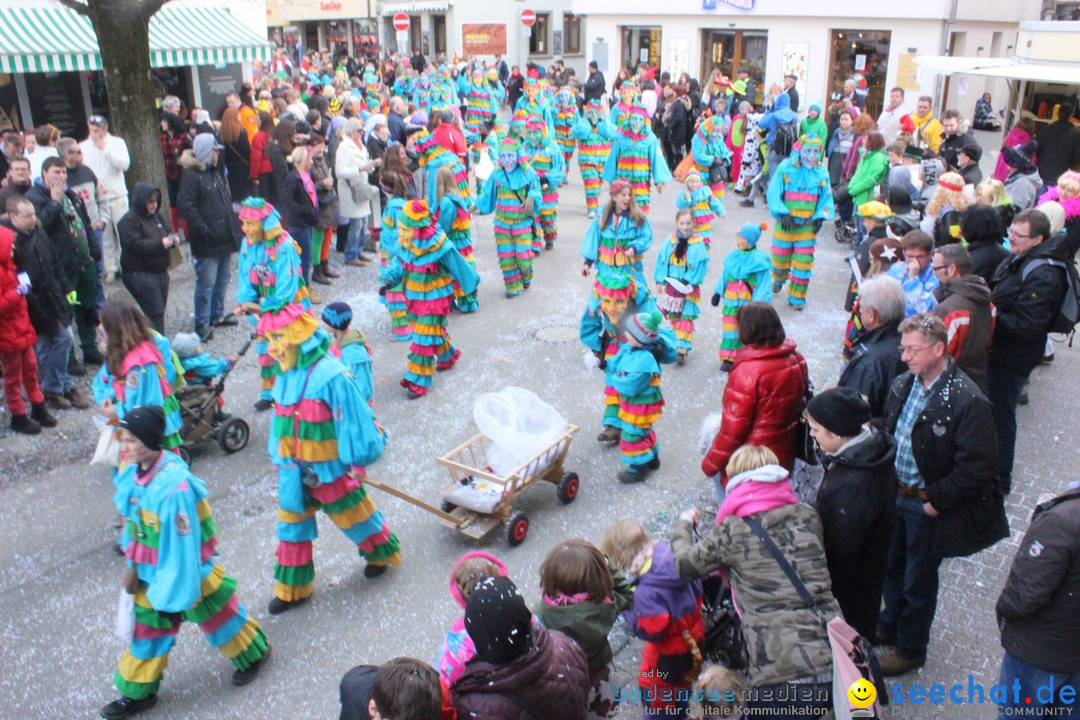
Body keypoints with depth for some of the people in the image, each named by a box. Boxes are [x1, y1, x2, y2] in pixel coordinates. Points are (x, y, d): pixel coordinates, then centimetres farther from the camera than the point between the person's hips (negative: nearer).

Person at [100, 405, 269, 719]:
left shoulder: (173, 488, -35)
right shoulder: (135, 473, -10)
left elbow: (181, 548, -27)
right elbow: (133, 521, 6)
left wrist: (175, 597, -19)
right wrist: (132, 565, 10)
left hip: (187, 570, -7)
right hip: (151, 570, 7)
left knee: (215, 613, 15)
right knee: (146, 624, 18)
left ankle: (252, 653, 42)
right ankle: (138, 692, 38)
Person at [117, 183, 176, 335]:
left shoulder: (157, 215, 13)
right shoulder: (129, 221, -12)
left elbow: (169, 231, 19)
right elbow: (135, 245, -21)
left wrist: (174, 239, -5)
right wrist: (160, 244, -24)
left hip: (161, 272, 8)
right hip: (140, 275, -8)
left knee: (158, 312, 13)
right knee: (156, 314, -11)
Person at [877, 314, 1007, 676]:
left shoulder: (968, 401, -24)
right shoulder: (903, 385, -2)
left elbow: (975, 469, -22)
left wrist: (935, 501, -17)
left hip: (927, 506, -7)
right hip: (895, 494, 7)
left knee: (918, 580, 12)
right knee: (892, 567, 24)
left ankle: (910, 648, 33)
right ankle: (890, 627, 48)